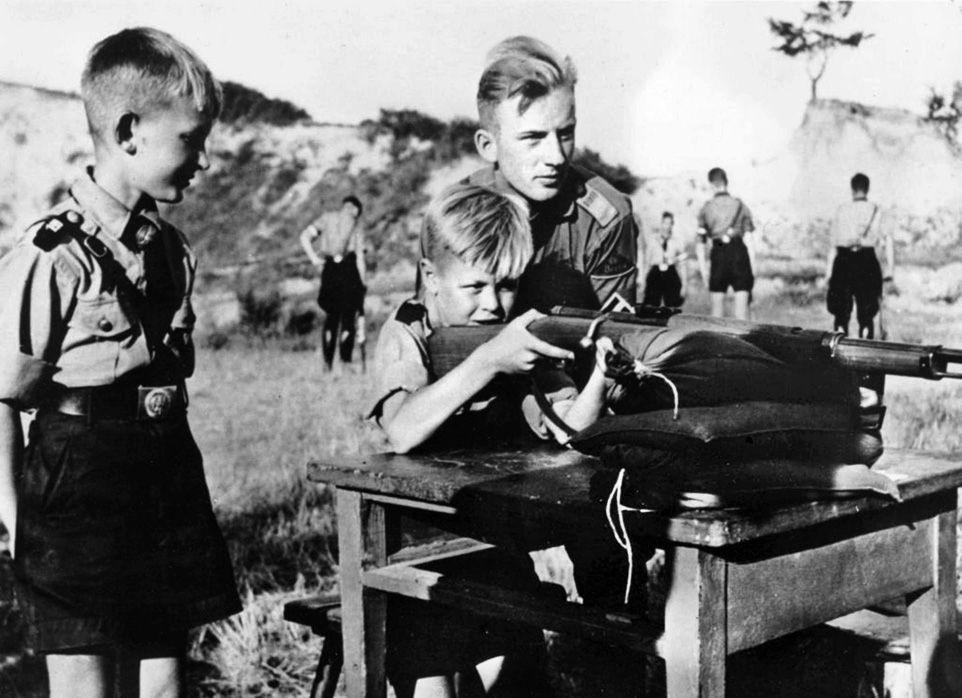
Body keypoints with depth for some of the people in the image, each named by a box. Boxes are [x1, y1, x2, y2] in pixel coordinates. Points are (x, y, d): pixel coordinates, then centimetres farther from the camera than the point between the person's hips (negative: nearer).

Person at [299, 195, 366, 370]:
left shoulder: (326, 219, 13)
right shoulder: (355, 227, 6)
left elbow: (305, 236, 0)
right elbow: (360, 259, 1)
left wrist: (314, 258, 0)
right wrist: (362, 282, 4)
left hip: (329, 270, 3)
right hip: (348, 269, -3)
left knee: (331, 316, 13)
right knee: (349, 316, 4)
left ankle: (327, 363, 9)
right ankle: (345, 360, -5)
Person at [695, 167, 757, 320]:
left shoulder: (705, 209, 7)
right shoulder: (740, 206, 5)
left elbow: (700, 245, 3)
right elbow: (748, 239, -1)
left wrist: (704, 271, 7)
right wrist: (753, 267, 0)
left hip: (718, 255, 1)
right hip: (739, 253, -1)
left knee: (717, 305, 9)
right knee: (742, 303, -1)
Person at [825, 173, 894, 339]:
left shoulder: (842, 210, 1)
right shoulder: (876, 211, 3)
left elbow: (834, 244, -1)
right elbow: (888, 240, -4)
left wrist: (829, 272, 2)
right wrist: (889, 269, -1)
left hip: (844, 263, 0)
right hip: (868, 263, 0)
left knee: (841, 314, 7)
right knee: (866, 316, 7)